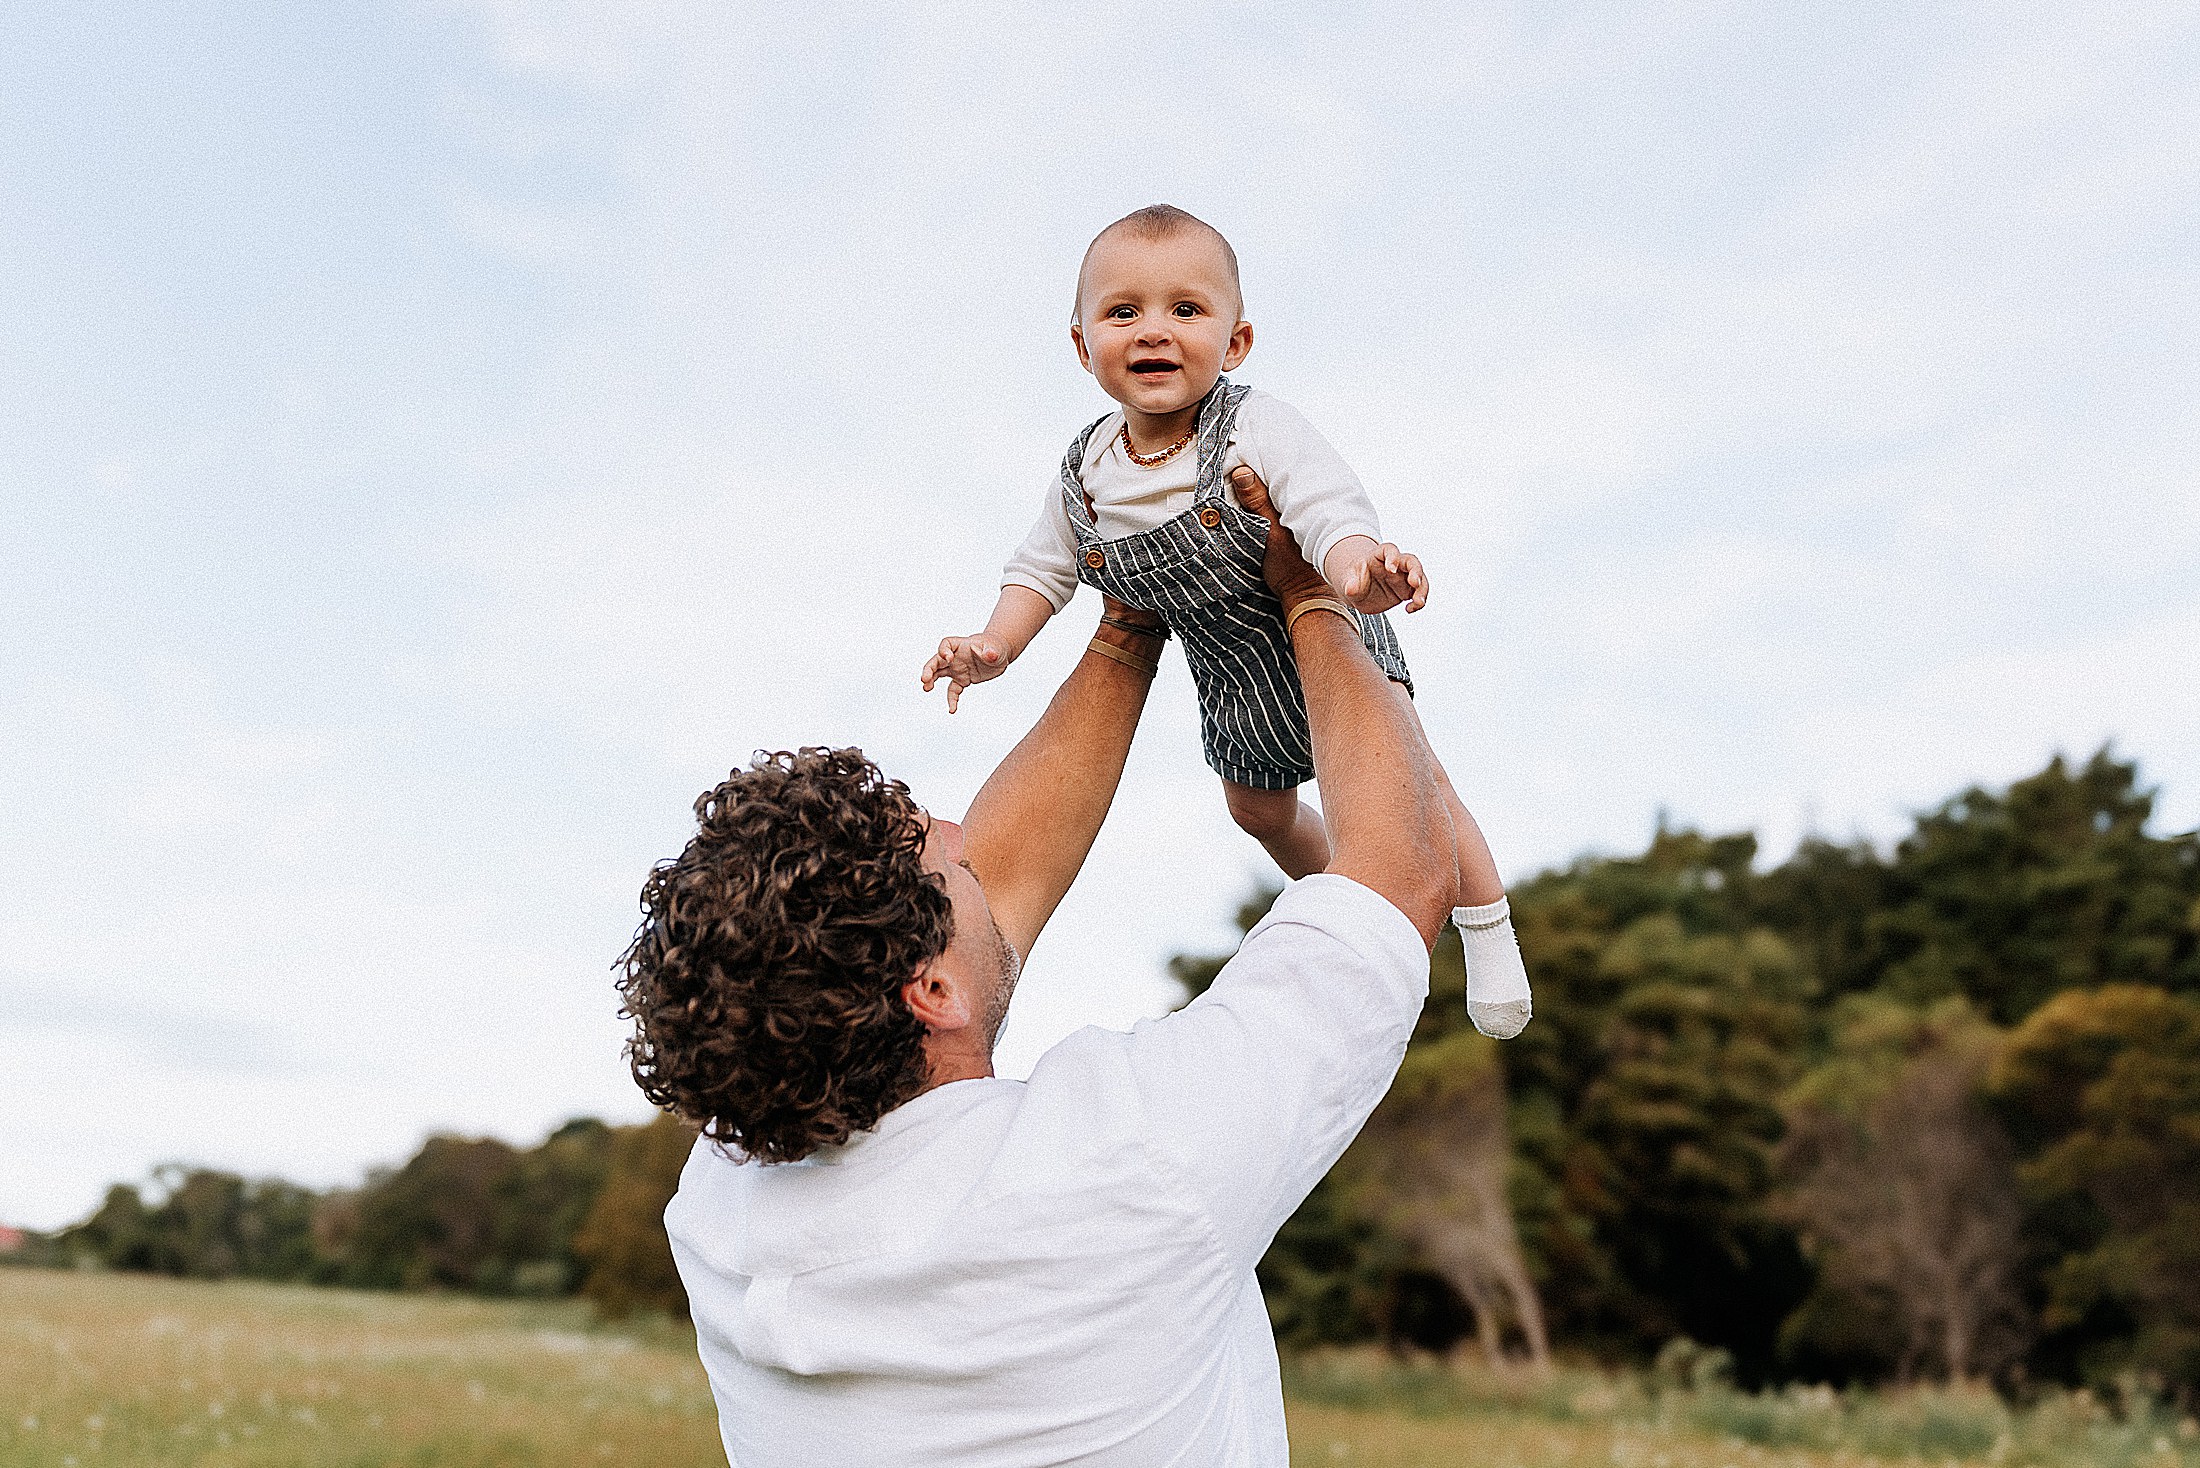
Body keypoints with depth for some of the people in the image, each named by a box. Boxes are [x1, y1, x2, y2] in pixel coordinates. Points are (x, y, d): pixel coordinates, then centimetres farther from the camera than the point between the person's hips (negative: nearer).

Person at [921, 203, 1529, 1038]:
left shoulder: (1257, 430, -29)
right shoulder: (1084, 476, -14)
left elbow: (1332, 513, -41)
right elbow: (1044, 567, 1)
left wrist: (1359, 570, -63)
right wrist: (995, 645, -13)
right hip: (1232, 682, 6)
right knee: (1257, 809, 23)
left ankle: (1486, 923, 15)